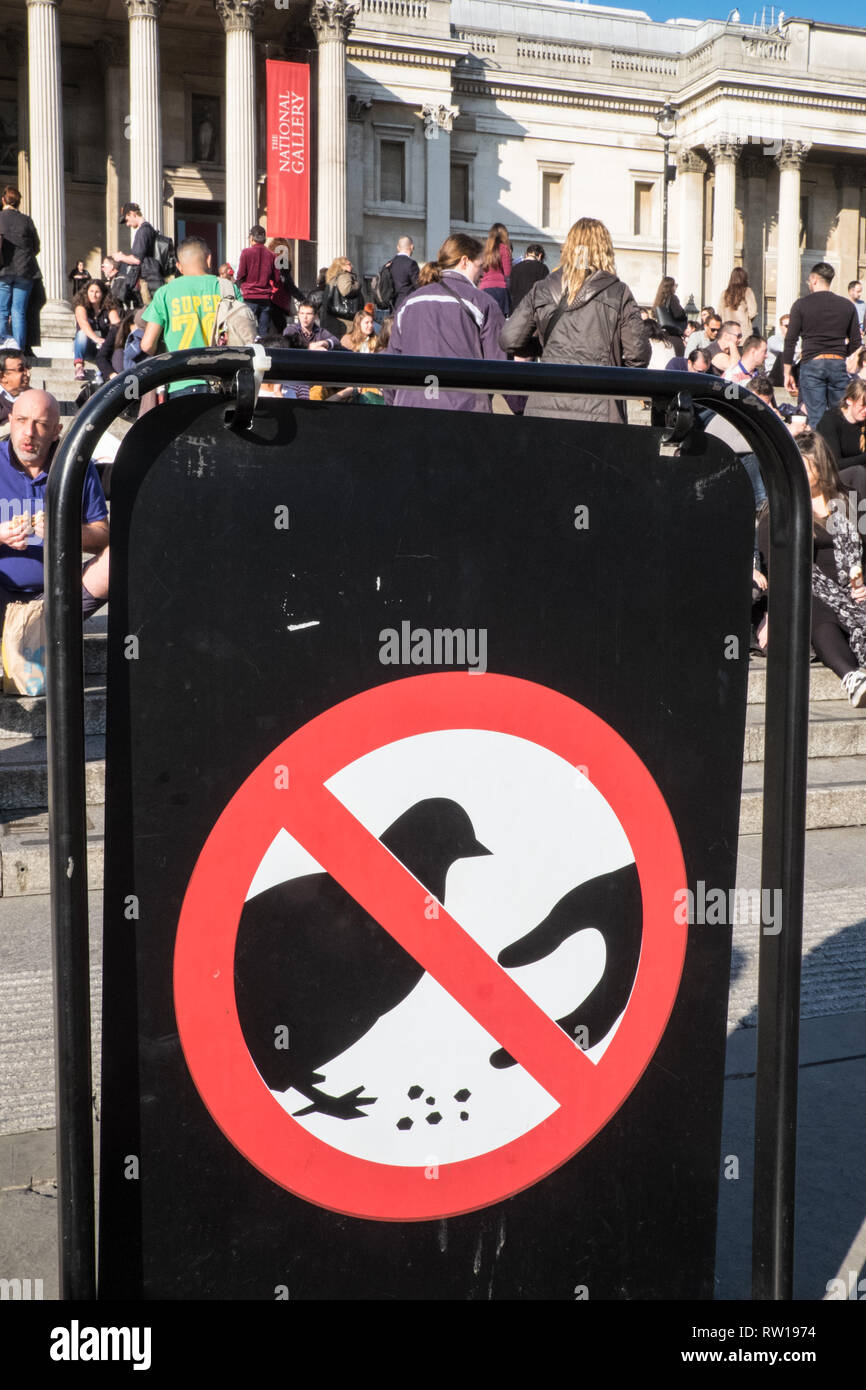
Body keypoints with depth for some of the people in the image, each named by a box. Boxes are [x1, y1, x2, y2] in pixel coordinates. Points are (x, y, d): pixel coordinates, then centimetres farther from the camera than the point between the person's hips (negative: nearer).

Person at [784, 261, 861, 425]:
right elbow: (856, 342, 9)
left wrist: (787, 373, 3)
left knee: (817, 419, -3)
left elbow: (790, 340, -2)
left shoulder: (801, 304, 0)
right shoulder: (847, 305, 8)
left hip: (811, 363, -2)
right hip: (838, 364, 2)